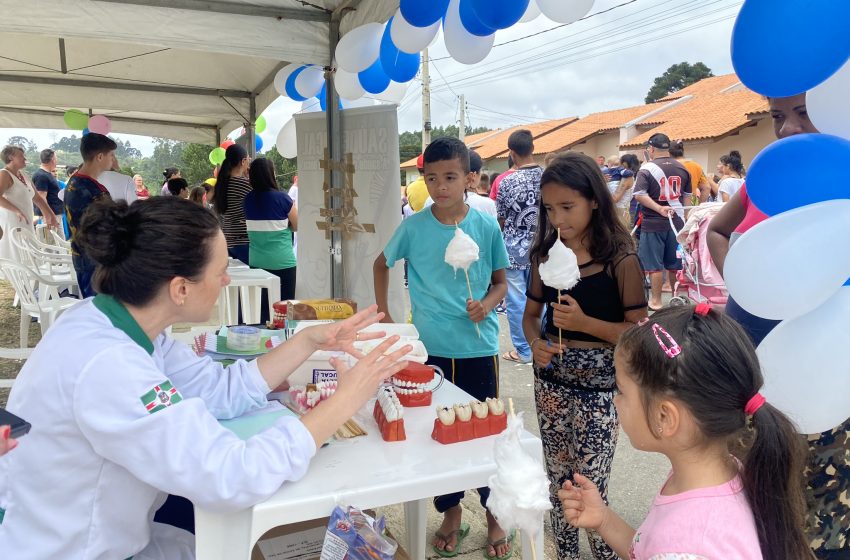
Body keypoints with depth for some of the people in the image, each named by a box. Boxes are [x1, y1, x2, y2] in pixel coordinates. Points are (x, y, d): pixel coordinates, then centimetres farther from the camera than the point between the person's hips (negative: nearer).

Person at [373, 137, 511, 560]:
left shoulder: (487, 227, -6)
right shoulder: (413, 227, -5)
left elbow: (501, 282, 4)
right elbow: (382, 263, 12)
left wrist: (487, 304, -16)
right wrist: (381, 312, 6)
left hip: (479, 347, -1)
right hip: (431, 349, 1)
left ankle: (494, 516, 32)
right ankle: (451, 515, 34)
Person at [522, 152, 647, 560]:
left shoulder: (620, 261, -12)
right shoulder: (545, 255, 2)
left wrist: (584, 322, -24)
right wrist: (535, 343, -11)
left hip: (597, 386, -4)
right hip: (550, 380, 5)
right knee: (558, 481, 17)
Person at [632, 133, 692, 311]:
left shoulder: (647, 169, -9)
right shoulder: (682, 169, 8)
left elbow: (639, 195, -21)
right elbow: (687, 196, 15)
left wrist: (659, 209, -22)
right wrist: (684, 218, 23)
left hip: (653, 224, -5)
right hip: (677, 222, 5)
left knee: (654, 265, 2)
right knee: (675, 263, 14)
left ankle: (656, 301, 6)